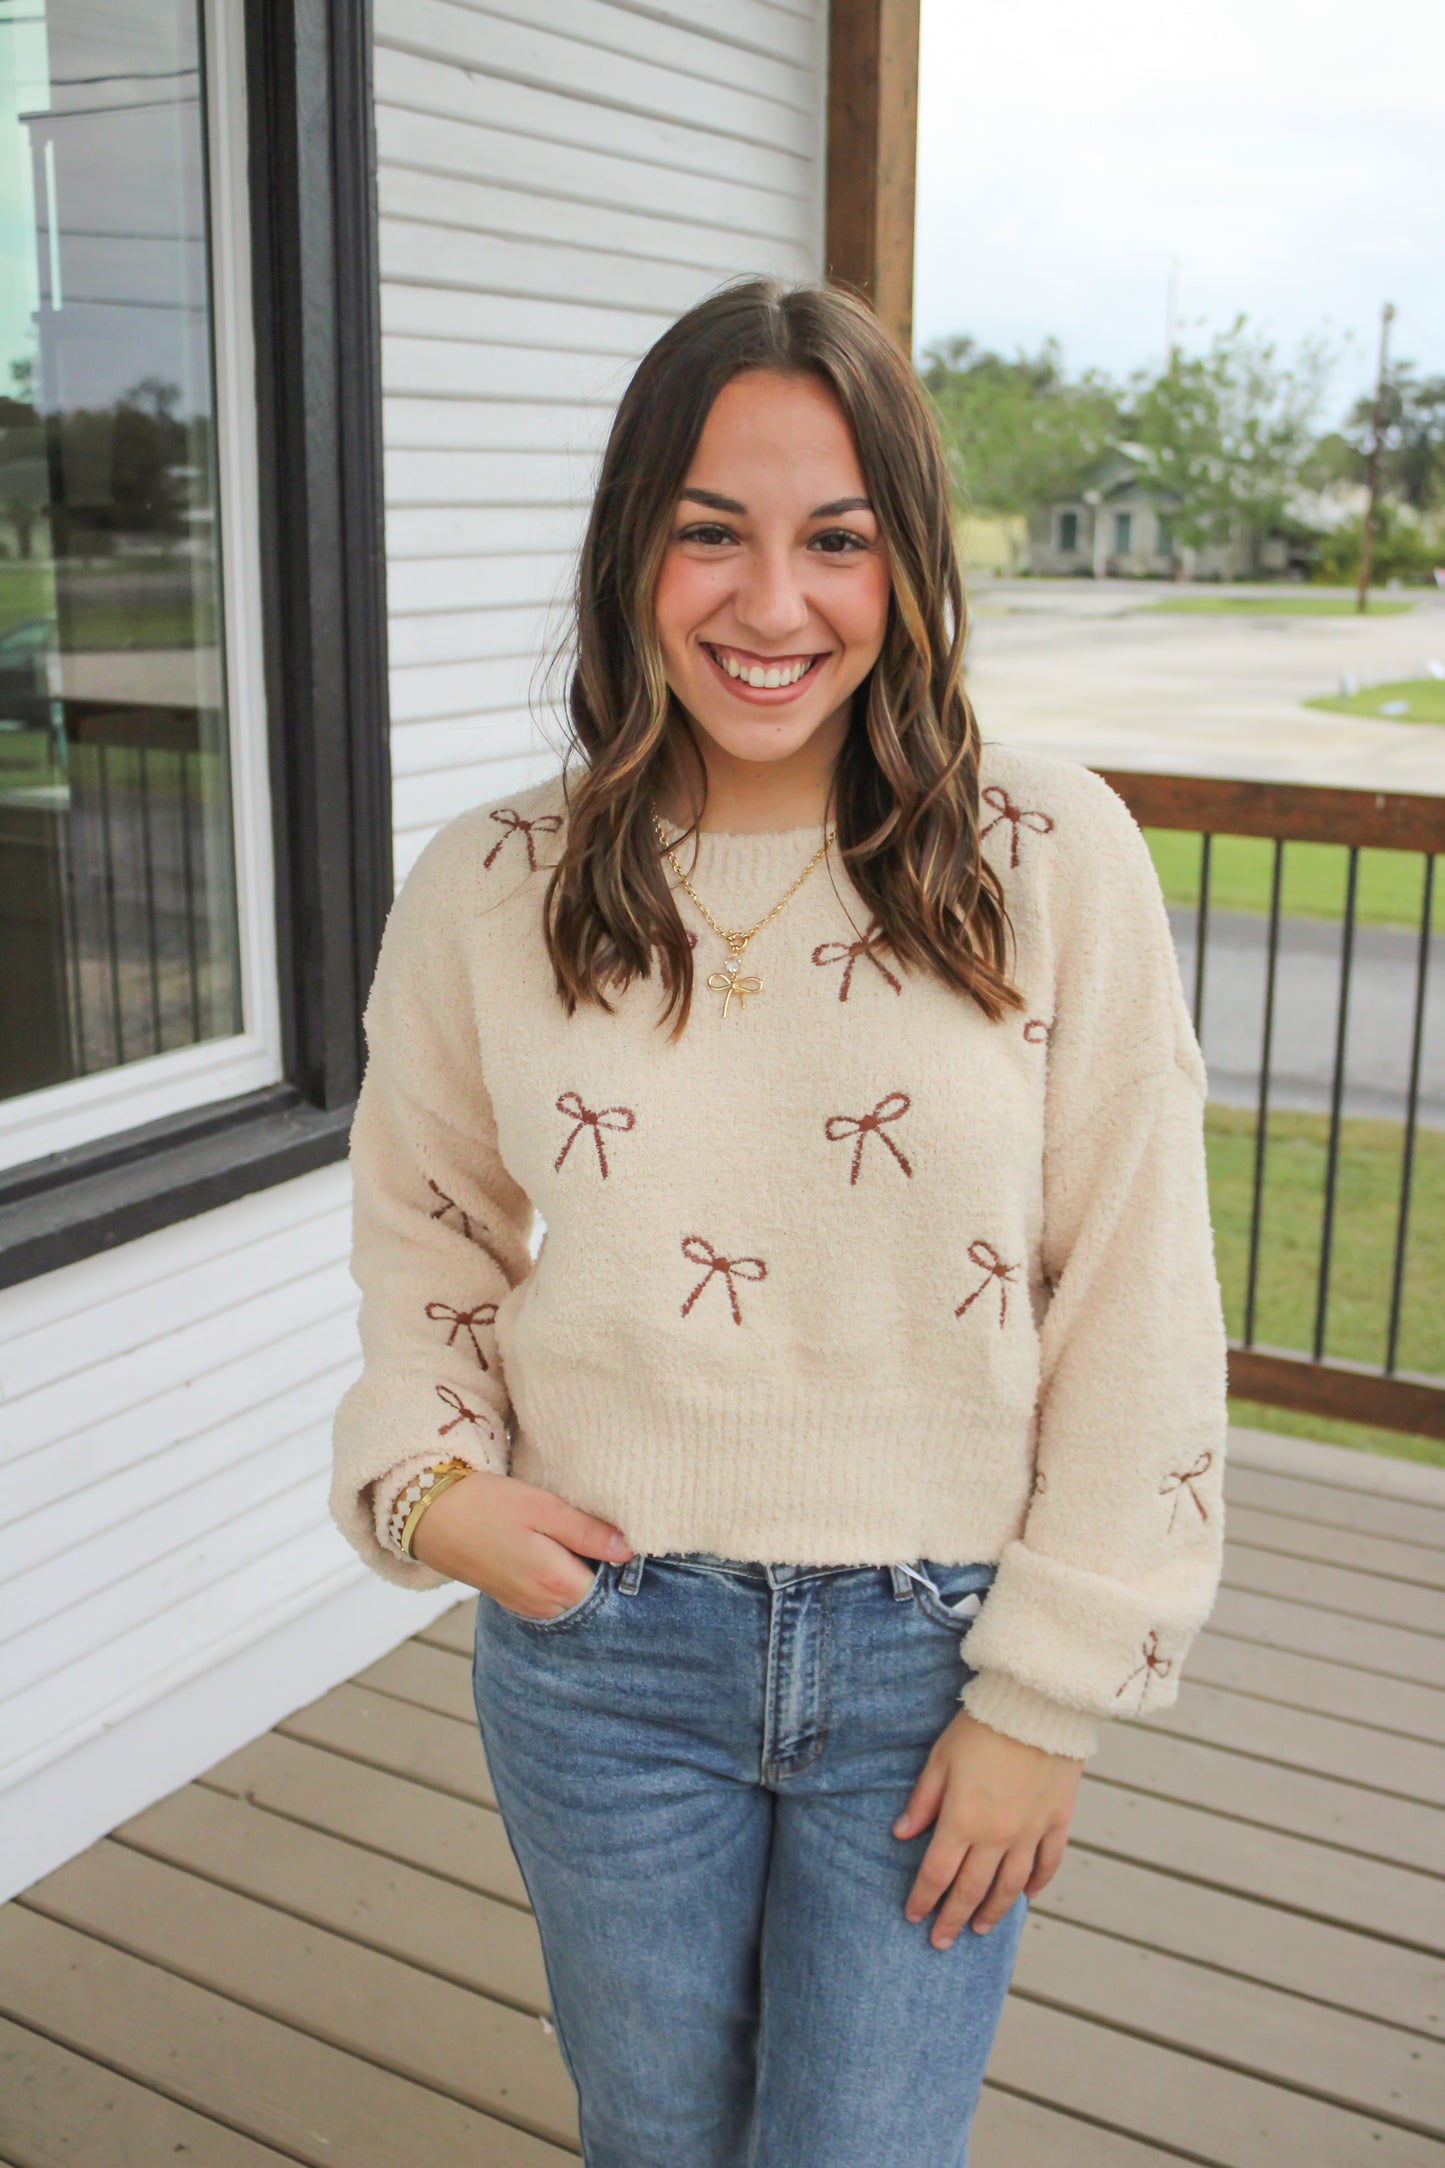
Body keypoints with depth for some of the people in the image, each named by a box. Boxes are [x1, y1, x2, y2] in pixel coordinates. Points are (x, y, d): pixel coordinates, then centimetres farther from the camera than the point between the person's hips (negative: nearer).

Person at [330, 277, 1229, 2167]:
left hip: (934, 1651, -1)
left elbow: (1136, 1307, -8)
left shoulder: (1053, 858, -10)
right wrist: (426, 1477, -6)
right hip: (597, 1640, 2)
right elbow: (422, 1234, 11)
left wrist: (1052, 1691, -7)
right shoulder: (488, 891, -4)